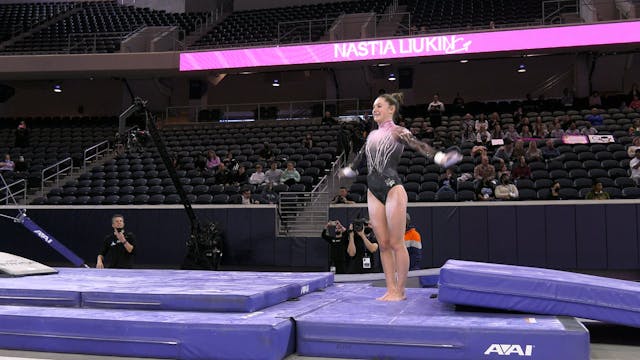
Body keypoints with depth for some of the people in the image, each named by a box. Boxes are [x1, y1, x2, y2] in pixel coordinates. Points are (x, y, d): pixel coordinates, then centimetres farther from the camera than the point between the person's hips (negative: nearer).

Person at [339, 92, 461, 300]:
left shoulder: (397, 132, -3)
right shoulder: (372, 135, 16)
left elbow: (419, 146, -19)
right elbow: (360, 156, 33)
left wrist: (440, 158, -36)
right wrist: (349, 170, 49)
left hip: (393, 190, -6)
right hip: (373, 192, 6)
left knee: (396, 243, -3)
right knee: (383, 244, 6)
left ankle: (400, 291, 6)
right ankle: (391, 289, 12)